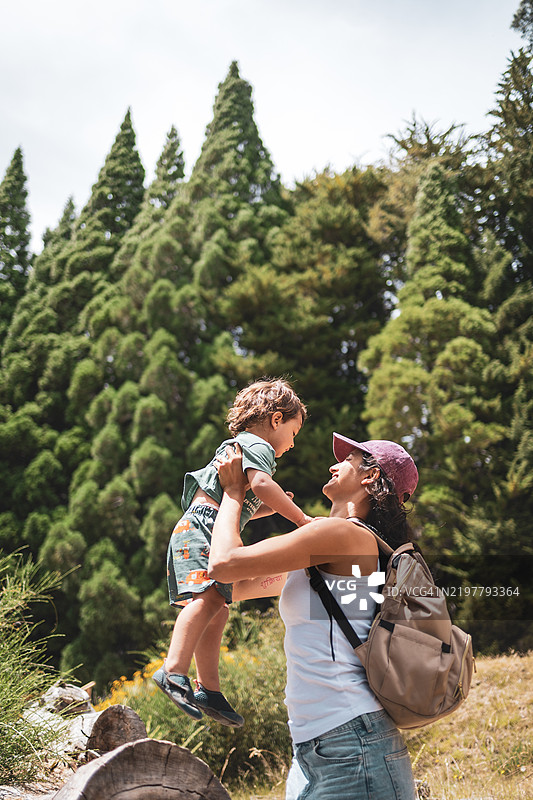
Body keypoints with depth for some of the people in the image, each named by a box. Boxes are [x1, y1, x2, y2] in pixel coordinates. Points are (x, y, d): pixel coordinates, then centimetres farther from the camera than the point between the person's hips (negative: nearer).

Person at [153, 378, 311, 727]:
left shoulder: (240, 447, 31)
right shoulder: (258, 445, -2)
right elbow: (260, 484, -24)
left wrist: (272, 507, 25)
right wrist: (300, 518, -19)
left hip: (212, 533, 11)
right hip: (202, 526, -11)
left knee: (218, 610, 9)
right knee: (209, 596, -27)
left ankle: (209, 689, 12)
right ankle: (174, 671, -38)